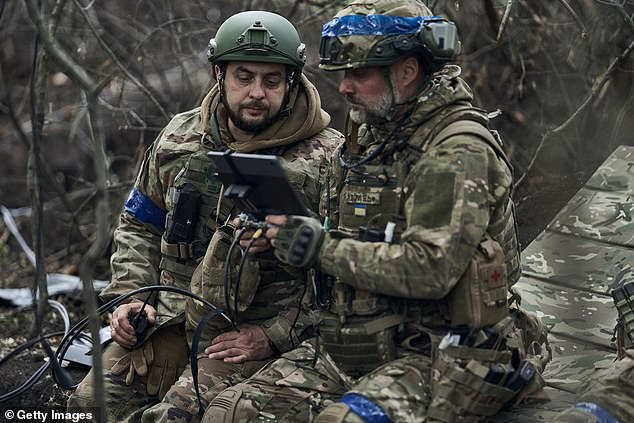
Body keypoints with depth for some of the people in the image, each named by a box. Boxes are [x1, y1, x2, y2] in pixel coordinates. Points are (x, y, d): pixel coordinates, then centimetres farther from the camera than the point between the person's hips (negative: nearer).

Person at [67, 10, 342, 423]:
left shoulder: (327, 160, -5)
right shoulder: (179, 139, 10)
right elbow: (140, 225, 22)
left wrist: (275, 335, -13)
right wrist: (130, 294, 6)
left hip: (260, 331, -5)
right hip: (170, 320, 5)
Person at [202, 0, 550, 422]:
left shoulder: (459, 150, -13)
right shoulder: (369, 137, 15)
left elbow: (431, 269, -24)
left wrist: (321, 248, -18)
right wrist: (280, 235, 2)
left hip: (437, 354, -8)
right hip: (351, 348, 8)